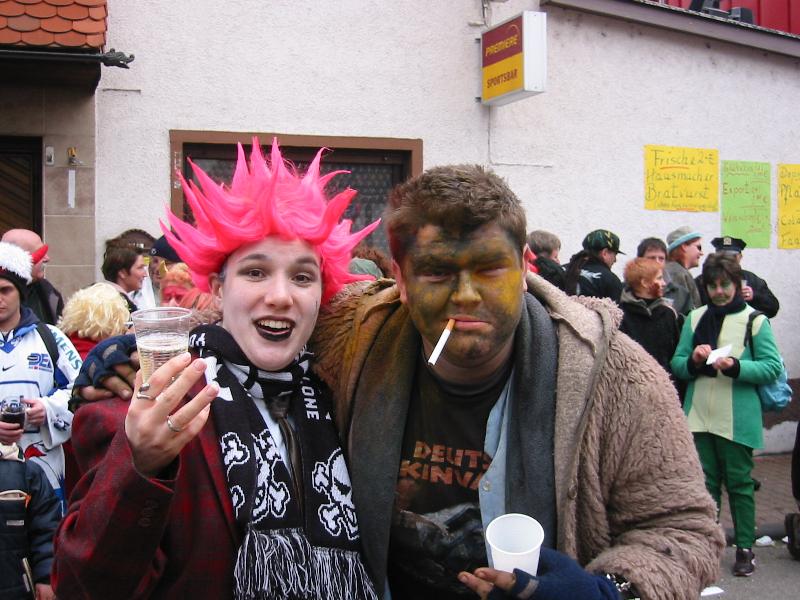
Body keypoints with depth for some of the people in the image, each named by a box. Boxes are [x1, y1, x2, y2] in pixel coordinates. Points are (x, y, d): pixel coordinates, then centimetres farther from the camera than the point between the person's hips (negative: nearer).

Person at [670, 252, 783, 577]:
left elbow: (772, 367, -6)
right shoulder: (695, 318, 9)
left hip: (737, 419, -3)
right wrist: (693, 360, -12)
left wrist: (736, 366, -19)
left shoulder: (755, 320, -1)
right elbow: (677, 364, 9)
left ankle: (745, 548, 16)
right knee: (705, 482, 11)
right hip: (700, 416, 3)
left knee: (739, 482, 5)